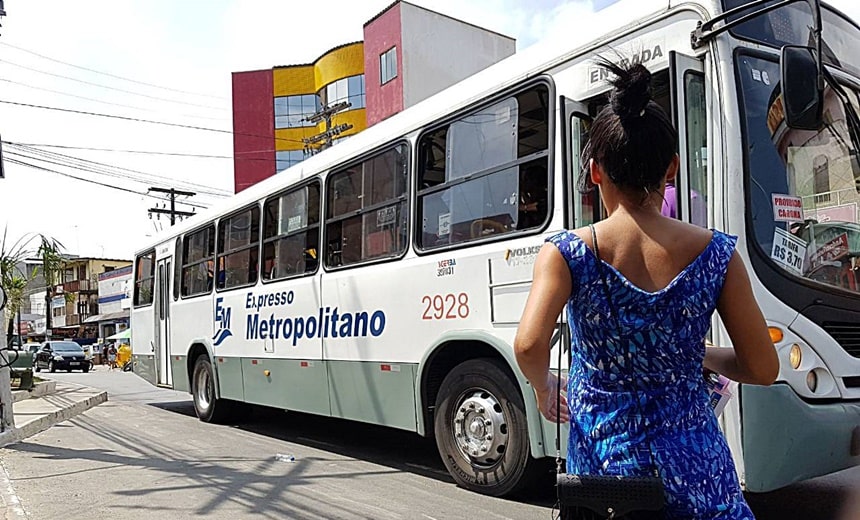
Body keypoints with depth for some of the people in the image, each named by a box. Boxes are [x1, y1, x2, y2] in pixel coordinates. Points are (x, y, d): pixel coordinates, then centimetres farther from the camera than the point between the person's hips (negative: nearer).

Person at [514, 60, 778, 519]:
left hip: (602, 455, 0)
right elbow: (762, 369, -2)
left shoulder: (566, 253, -10)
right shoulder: (715, 253, -5)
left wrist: (544, 387, -1)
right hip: (695, 464, 1)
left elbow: (528, 345, -22)